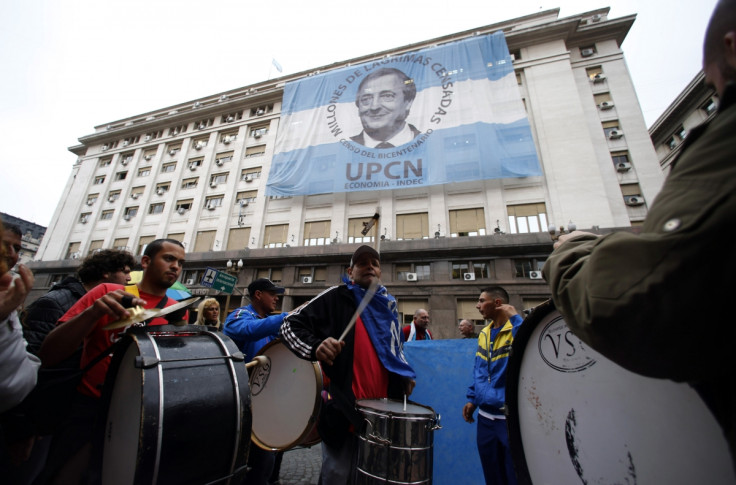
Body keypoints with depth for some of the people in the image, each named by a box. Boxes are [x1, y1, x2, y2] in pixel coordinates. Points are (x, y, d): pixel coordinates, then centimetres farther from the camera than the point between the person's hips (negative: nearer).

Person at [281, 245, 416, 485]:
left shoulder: (388, 305, 9)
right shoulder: (336, 297, -9)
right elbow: (290, 325, -12)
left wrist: (404, 375, 5)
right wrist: (315, 347, -29)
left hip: (381, 407, 6)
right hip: (343, 405, -5)